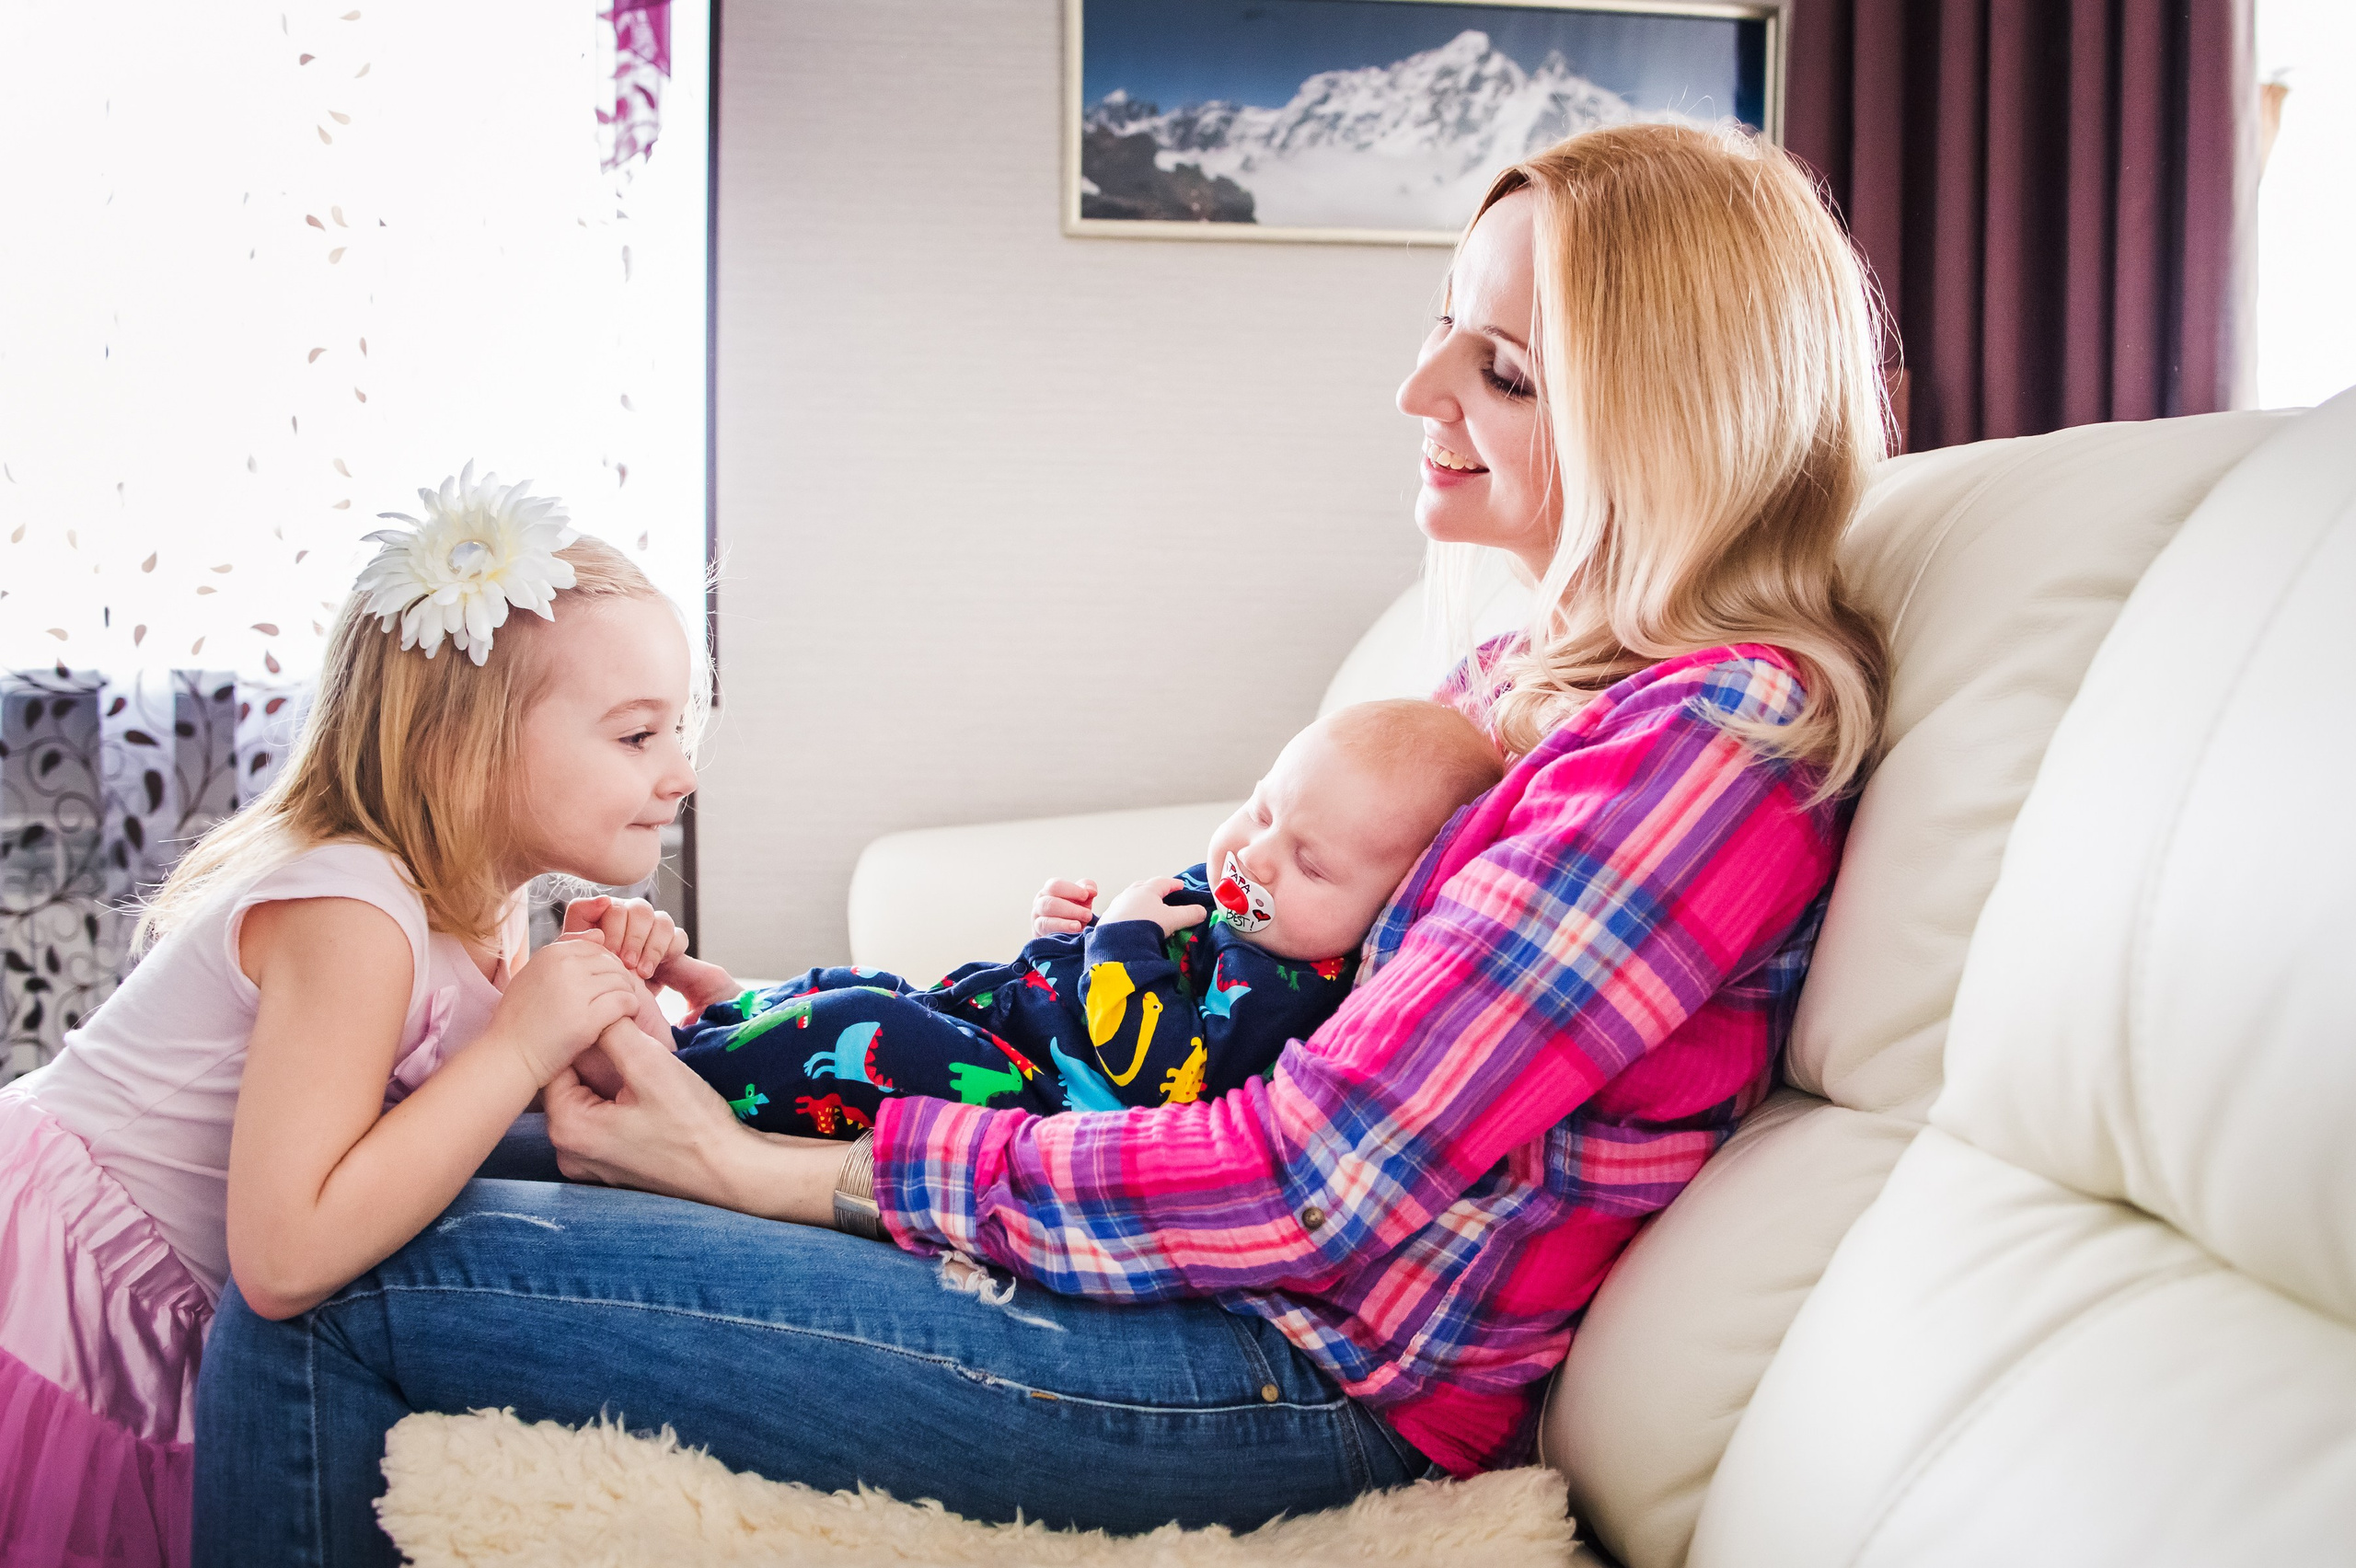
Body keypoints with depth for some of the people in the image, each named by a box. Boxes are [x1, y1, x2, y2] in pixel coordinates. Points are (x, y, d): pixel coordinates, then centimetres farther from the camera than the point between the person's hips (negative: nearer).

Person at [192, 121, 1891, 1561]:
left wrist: (767, 1169, -17)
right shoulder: (1537, 672, 12)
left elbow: (1310, 1185, -23)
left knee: (332, 1287, -13)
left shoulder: (1718, 734, -18)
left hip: (1297, 1375, -9)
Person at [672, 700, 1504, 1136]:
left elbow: (1161, 1076, -33)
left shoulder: (1286, 985, -23)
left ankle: (675, 1066, -7)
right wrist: (1074, 926, 2)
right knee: (847, 986, 21)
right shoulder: (1212, 889, 8)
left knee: (856, 1034, -24)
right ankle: (724, 1011, 44)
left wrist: (1126, 940, -22)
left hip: (1044, 1100, -10)